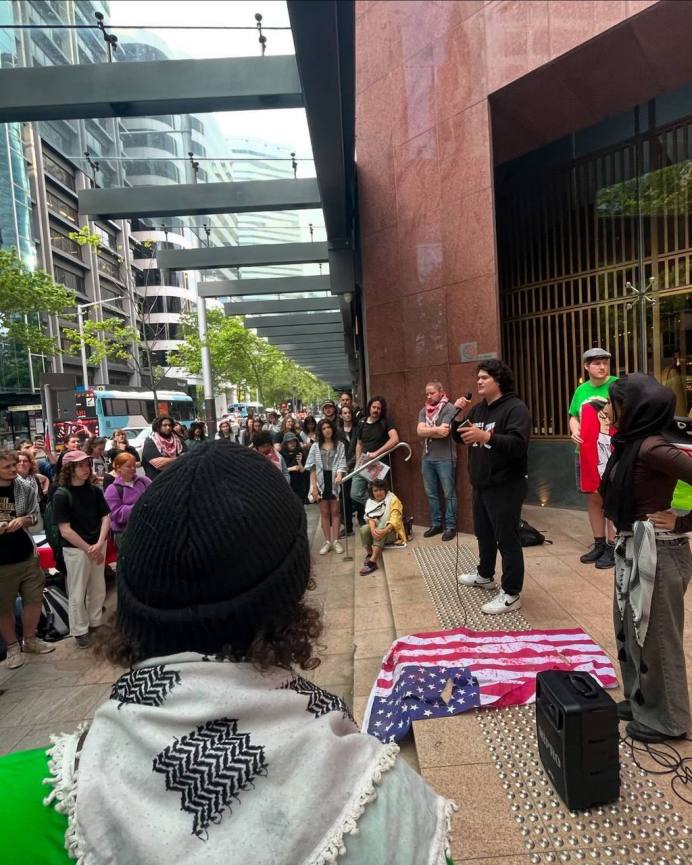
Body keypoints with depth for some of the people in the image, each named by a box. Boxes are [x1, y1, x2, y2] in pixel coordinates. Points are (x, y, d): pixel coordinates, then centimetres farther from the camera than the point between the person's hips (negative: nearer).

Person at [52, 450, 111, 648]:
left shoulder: (94, 490, 0)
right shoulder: (61, 495, -12)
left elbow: (106, 518, 1)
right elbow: (65, 530, -14)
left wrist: (99, 544, -13)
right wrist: (88, 549, -14)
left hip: (98, 546, 4)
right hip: (75, 549, -4)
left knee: (98, 590, 15)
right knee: (78, 593, 8)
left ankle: (96, 623, 33)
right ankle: (80, 631, 25)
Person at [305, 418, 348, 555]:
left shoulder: (340, 445, 3)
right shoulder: (315, 446, 6)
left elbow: (342, 463, -6)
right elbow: (312, 467, 2)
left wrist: (339, 475, -27)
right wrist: (313, 486, -6)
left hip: (335, 481, -1)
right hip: (321, 481, 1)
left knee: (335, 512, 5)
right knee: (324, 513, 7)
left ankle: (336, 541, 13)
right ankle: (327, 541, 14)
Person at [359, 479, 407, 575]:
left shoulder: (393, 500, -9)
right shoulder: (370, 502, 4)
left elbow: (395, 519, -21)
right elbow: (371, 517, -10)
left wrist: (384, 531, -38)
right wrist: (373, 529, -33)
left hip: (392, 531, -4)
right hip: (378, 529, 4)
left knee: (381, 532, -36)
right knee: (364, 529, -25)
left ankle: (372, 562, -39)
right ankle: (369, 555, -14)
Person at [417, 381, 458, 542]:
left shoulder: (449, 409, -7)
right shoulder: (424, 411, 12)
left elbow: (444, 432, -17)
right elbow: (419, 431, -2)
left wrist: (428, 431, -5)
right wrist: (436, 429, -11)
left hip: (445, 459, -6)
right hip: (427, 458, 6)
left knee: (449, 494, 1)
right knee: (431, 494, 12)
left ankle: (450, 526, 10)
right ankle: (436, 524, 24)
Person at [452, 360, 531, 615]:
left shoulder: (515, 408, -14)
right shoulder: (479, 409, 13)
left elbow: (518, 444, -28)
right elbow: (459, 438, 17)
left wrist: (486, 436, -41)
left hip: (505, 487, -9)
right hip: (481, 485, 9)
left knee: (507, 539, -2)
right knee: (484, 533, 22)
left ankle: (511, 595, 8)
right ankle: (484, 575, 41)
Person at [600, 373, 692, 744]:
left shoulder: (652, 448, -21)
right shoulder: (631, 444, 6)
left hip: (657, 551, -9)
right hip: (633, 548, 9)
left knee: (656, 634, 8)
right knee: (629, 626, 20)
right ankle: (639, 701, 39)